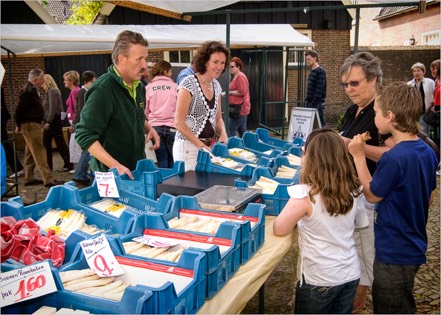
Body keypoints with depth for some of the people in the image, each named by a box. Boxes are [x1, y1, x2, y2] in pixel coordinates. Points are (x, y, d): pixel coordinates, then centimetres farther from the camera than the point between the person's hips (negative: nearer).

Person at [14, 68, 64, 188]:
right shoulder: (28, 91, -17)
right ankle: (48, 180, -13)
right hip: (30, 125, -10)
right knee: (39, 152, -11)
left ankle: (29, 178, 23)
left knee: (30, 153, 15)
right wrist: (19, 125, -8)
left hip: (33, 124, 10)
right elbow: (19, 109, -18)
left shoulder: (32, 90, 14)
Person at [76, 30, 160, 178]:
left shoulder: (138, 86, 5)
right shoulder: (102, 90, -20)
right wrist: (115, 165, -28)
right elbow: (85, 136, -21)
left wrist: (148, 128, 2)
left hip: (138, 169, 7)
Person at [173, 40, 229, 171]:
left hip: (210, 145, 7)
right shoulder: (189, 84, -14)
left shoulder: (216, 85, 7)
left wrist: (223, 134, -4)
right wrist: (201, 145, -17)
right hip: (189, 147, -6)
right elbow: (179, 122, -15)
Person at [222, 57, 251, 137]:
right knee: (242, 131, 13)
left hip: (239, 109, -11)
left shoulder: (240, 77, -13)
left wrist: (229, 92, -13)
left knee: (231, 131, -12)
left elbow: (241, 92, -20)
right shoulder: (235, 77, 19)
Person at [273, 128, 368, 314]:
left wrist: (295, 215, 2)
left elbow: (279, 229, -15)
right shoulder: (352, 190, -6)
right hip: (350, 275, 5)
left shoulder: (305, 195, -23)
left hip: (320, 280, -5)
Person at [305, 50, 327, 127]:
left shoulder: (320, 71, -11)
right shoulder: (312, 71, 15)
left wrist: (313, 102, -19)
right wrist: (307, 100, 13)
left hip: (317, 103, -9)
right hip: (310, 103, 9)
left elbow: (319, 89, -17)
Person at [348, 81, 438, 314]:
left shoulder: (394, 159, -27)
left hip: (395, 252, -8)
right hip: (415, 246, 9)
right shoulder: (427, 152, 0)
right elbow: (429, 199, 10)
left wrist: (358, 156, -10)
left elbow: (372, 195, -12)